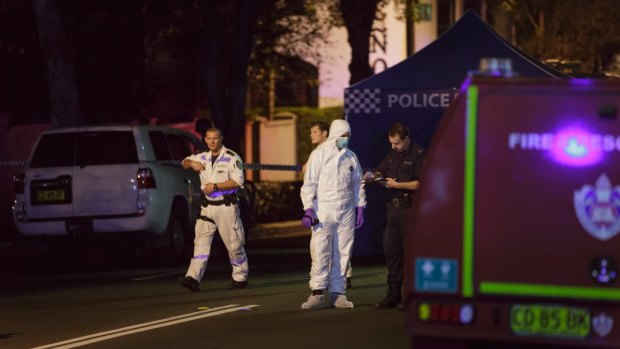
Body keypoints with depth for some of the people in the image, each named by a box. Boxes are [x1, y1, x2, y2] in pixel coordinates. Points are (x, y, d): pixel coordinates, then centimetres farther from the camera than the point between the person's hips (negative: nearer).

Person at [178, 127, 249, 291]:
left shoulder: (231, 158, -7)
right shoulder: (204, 157, 13)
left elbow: (237, 181, -15)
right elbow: (185, 162, 23)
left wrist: (215, 186, -19)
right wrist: (192, 163, -2)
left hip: (226, 207, -5)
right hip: (208, 208, 5)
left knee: (234, 243, 2)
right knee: (201, 241, -6)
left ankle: (240, 278, 16)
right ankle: (193, 278, -14)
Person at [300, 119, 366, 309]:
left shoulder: (351, 157, 10)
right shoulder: (319, 154, -2)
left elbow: (358, 184, 18)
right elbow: (309, 183, -3)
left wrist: (360, 208, 11)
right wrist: (308, 209, -11)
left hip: (346, 211, 4)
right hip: (323, 209, -4)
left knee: (342, 254, 4)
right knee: (320, 252, -11)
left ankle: (337, 293, 9)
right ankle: (317, 293, -11)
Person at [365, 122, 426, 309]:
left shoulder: (419, 155, -8)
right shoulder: (392, 154, 16)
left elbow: (420, 183, -15)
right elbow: (382, 171, 26)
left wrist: (398, 185, -15)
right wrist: (373, 175, 4)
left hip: (410, 210, -8)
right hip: (393, 208, 8)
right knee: (391, 251, 8)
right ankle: (393, 295, 14)